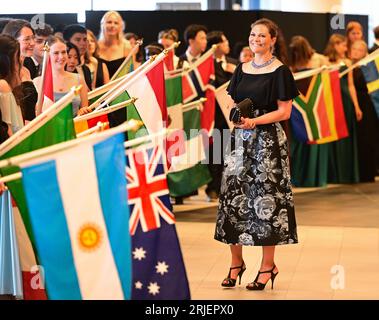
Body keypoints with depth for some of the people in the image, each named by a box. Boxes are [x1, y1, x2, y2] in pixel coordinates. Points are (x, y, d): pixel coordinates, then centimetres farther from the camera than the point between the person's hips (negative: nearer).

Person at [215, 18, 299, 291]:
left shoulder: (279, 71, -4)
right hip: (241, 138, 5)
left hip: (268, 140, -5)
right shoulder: (242, 69, 13)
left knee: (266, 199, -4)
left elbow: (284, 112, -7)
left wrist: (255, 121, -19)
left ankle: (268, 265, 4)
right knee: (233, 195, 2)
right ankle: (236, 262, 13)